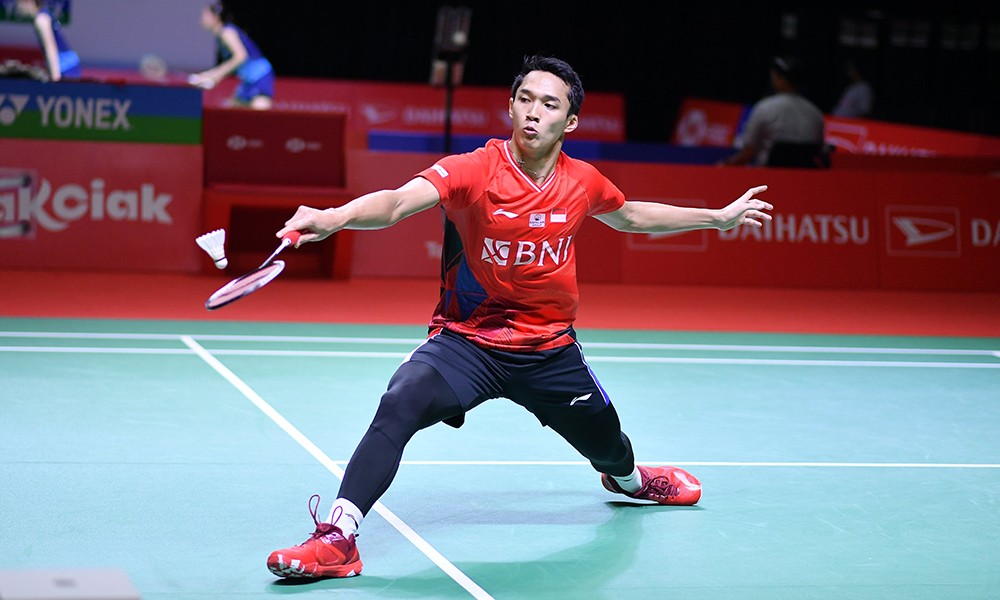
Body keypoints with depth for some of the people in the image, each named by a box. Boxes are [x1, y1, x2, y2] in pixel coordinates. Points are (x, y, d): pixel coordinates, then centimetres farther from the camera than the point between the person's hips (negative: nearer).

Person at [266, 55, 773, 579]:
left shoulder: (583, 183, -5)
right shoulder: (473, 171, -19)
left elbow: (632, 217, 18)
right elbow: (396, 203, -36)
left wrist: (720, 218, 23)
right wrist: (334, 217, -57)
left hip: (550, 349, 4)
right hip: (466, 339, -4)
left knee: (607, 446, 18)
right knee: (398, 405, -30)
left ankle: (630, 480, 59)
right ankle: (337, 539, -26)